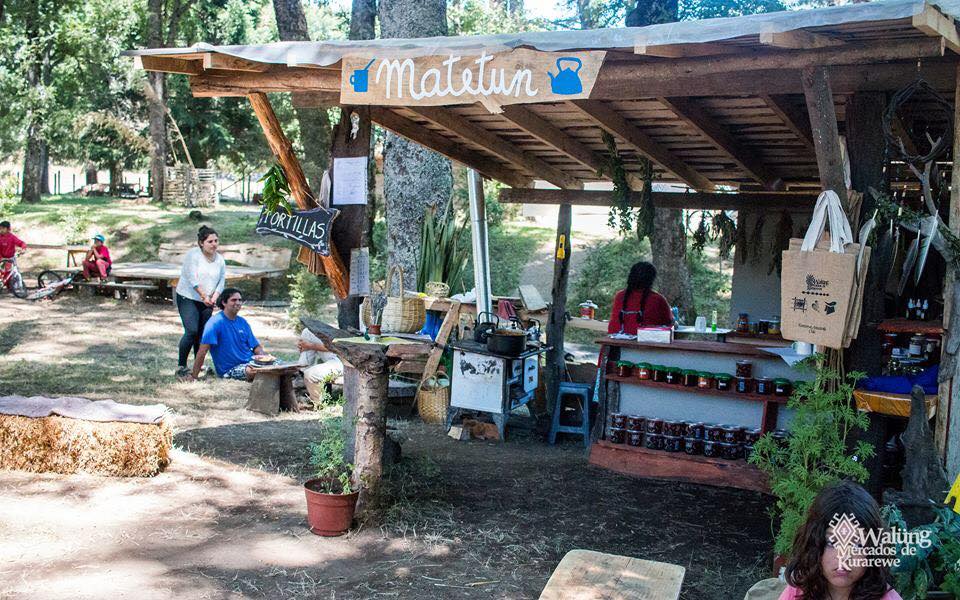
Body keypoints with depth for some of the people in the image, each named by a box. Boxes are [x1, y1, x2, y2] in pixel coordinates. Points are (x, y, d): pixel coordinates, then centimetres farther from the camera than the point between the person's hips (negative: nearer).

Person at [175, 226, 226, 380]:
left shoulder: (220, 260, 8)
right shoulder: (193, 254, -10)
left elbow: (221, 281, 7)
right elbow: (192, 278, -17)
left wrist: (214, 298, -9)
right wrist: (204, 296, -18)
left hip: (207, 303, 6)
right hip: (188, 298, -6)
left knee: (203, 334, 4)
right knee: (191, 331, -18)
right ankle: (181, 366, -9)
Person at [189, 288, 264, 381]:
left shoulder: (242, 322, 11)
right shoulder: (215, 322, -9)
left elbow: (256, 346, 14)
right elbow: (203, 351, -14)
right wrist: (194, 376, -17)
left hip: (250, 363, 6)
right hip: (230, 369, -6)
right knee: (252, 371, -36)